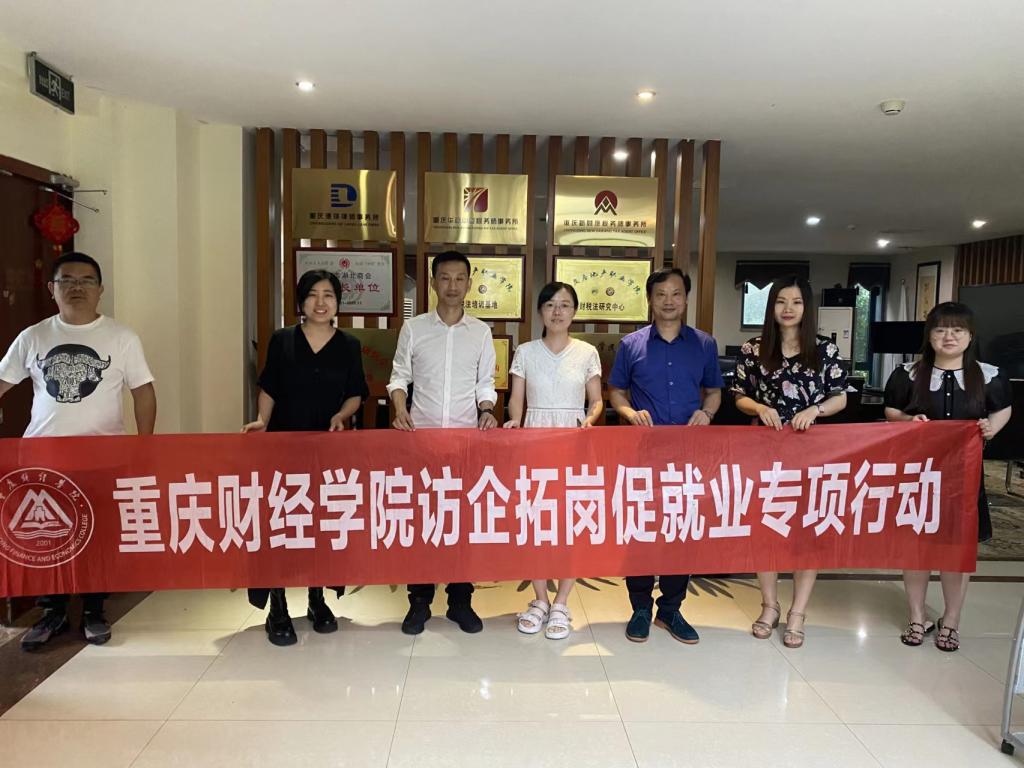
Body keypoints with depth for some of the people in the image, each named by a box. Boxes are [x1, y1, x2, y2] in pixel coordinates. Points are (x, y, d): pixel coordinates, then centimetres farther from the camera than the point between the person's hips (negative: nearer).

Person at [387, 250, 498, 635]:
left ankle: (460, 601, 19)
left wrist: (487, 411, -9)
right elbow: (400, 376, 5)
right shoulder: (413, 329, 2)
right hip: (421, 435, 0)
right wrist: (400, 410, -11)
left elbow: (485, 383, 8)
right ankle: (419, 601, 17)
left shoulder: (481, 332, 5)